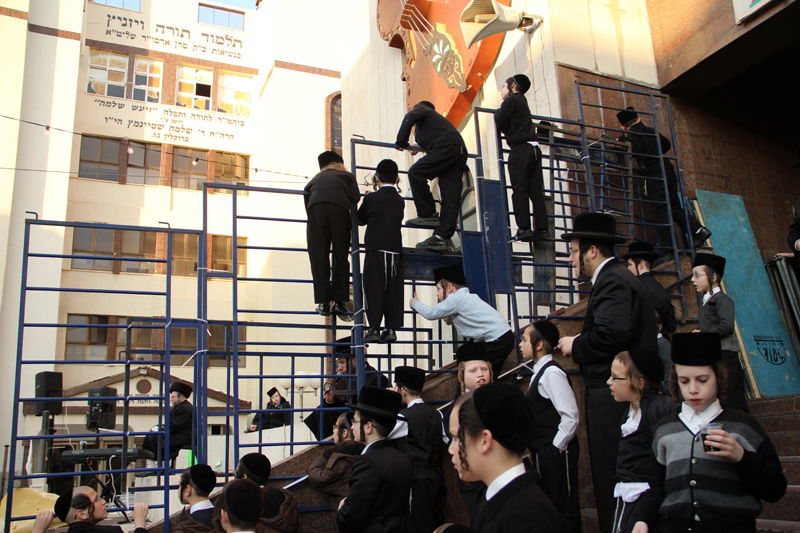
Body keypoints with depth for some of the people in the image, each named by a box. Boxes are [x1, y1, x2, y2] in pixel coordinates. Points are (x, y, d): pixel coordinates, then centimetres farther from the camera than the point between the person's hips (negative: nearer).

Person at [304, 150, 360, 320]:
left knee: (318, 257, 6)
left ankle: (323, 302, 1)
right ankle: (339, 302, 5)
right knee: (340, 257, 7)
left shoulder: (313, 181, 35)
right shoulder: (346, 175, 27)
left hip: (316, 210, 2)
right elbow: (355, 198, 13)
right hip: (339, 210, -1)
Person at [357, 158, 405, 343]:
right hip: (396, 249, 3)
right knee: (394, 290, 4)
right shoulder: (400, 201, 11)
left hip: (376, 249, -3)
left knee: (374, 288, -2)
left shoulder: (371, 198, 2)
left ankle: (374, 328, -7)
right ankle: (391, 329, 1)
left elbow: (361, 219, 14)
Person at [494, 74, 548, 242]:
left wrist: (497, 112, 12)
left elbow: (499, 124, -6)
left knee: (519, 190, -8)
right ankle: (541, 228, 1)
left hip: (520, 149, -8)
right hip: (533, 148, 8)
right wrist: (501, 114, 18)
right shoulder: (522, 101, 23)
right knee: (536, 190, 3)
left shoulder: (511, 101, -2)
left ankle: (523, 227, -14)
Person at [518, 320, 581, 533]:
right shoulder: (539, 372, 12)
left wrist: (557, 447, -15)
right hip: (544, 453, 10)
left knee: (564, 508, 0)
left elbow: (570, 416, -22)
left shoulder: (551, 373, -17)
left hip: (556, 452, -10)